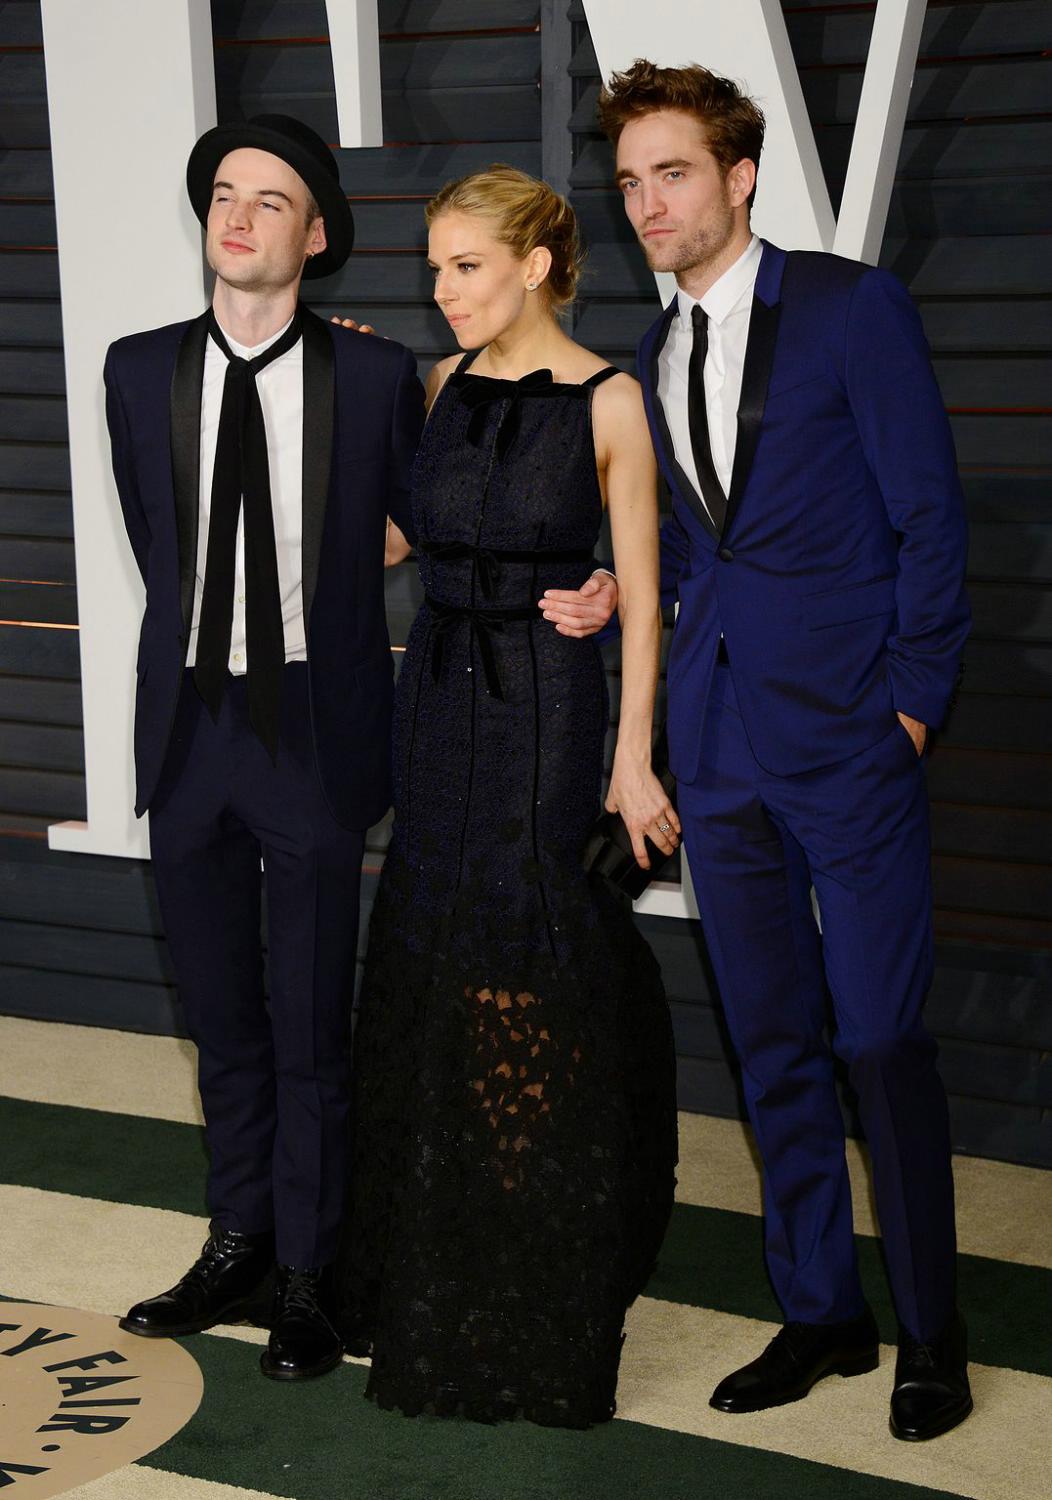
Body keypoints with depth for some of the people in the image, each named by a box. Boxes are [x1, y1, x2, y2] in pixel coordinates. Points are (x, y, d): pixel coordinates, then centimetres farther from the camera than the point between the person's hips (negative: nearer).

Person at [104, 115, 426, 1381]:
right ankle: (238, 1250, 31)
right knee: (221, 1019, 15)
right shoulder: (141, 370, 3)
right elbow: (155, 544, 11)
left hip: (314, 734, -3)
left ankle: (306, 1279, 20)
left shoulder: (376, 377, -6)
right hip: (189, 725, 3)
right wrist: (208, 653, 9)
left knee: (310, 1028, 5)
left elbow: (421, 522, 8)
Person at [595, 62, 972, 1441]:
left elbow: (928, 512, -6)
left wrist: (914, 697, -10)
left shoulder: (852, 306, -5)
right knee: (772, 1042, 11)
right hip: (720, 742, 6)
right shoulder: (654, 358, 14)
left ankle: (932, 1331, 13)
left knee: (879, 1038, -2)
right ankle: (820, 1313, 23)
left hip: (846, 732, -6)